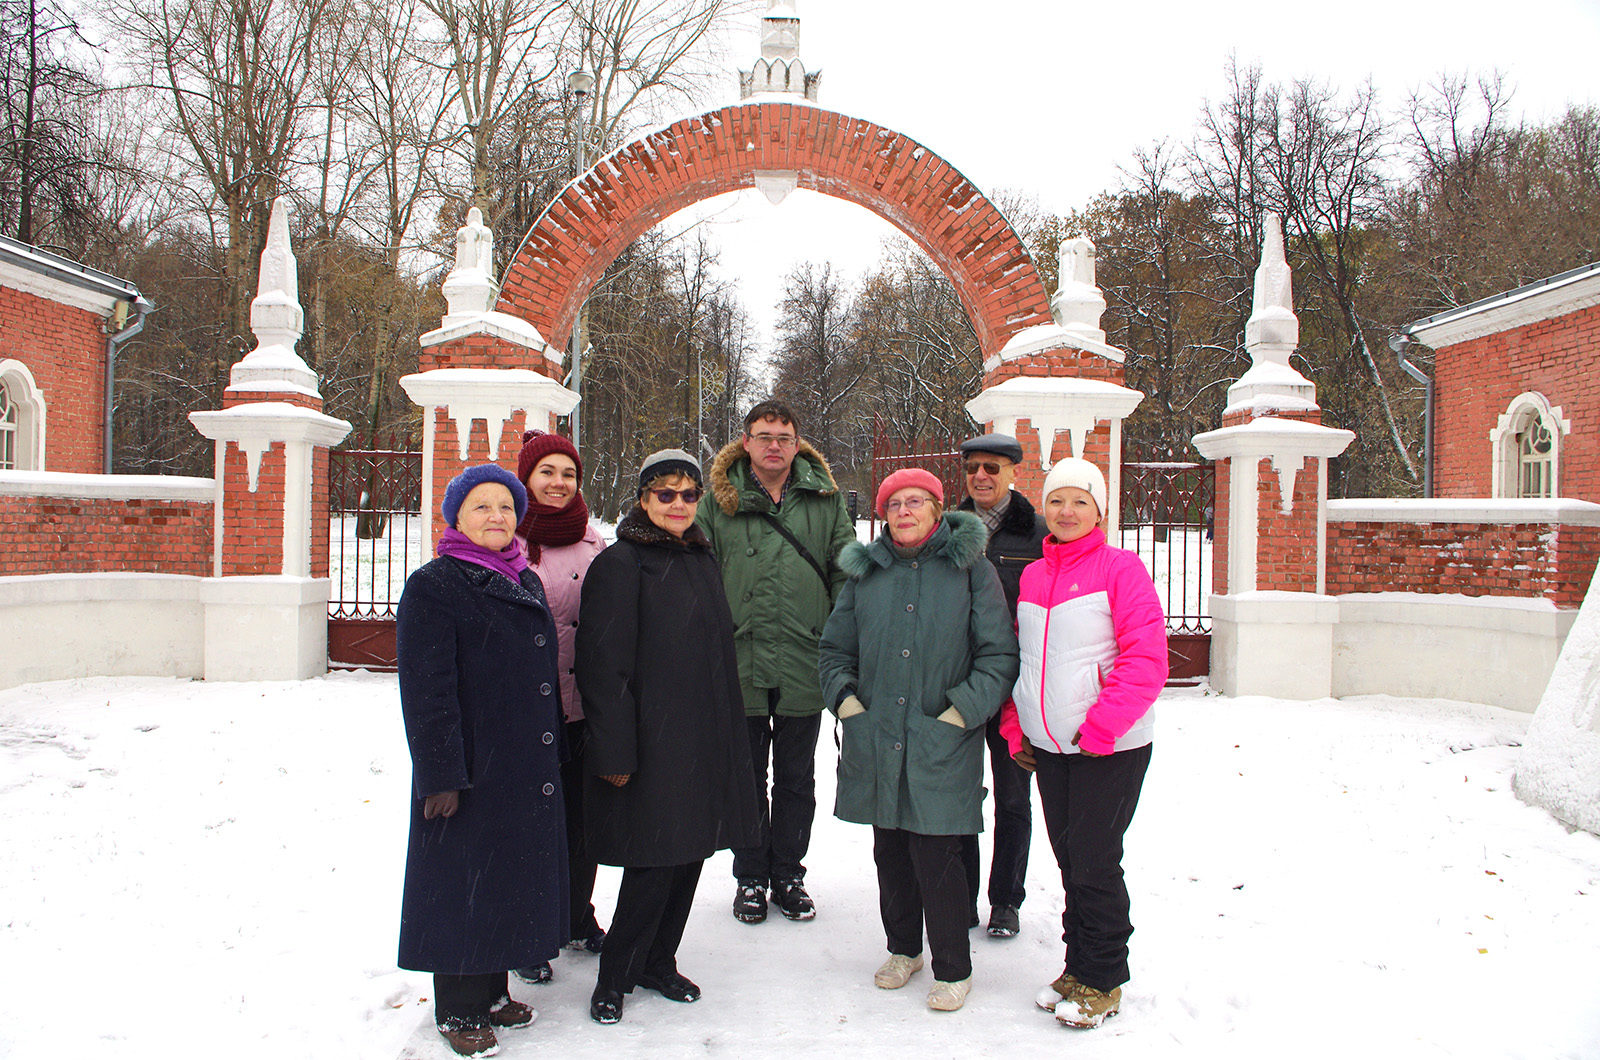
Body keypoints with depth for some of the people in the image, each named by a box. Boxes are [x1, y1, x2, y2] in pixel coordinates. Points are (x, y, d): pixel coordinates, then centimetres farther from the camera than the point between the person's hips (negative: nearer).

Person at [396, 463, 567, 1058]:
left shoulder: (527, 584, 12)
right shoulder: (432, 587, -10)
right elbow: (426, 691, -15)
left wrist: (552, 758, 17)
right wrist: (440, 775, -18)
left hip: (529, 773, 7)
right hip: (470, 772, -7)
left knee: (513, 876, 14)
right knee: (464, 882, 4)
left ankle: (492, 992, 31)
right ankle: (458, 1009, 20)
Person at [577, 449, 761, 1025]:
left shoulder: (703, 560, 14)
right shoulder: (620, 564, -9)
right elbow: (603, 664, -13)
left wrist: (728, 736, 18)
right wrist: (614, 751, -17)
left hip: (705, 742, 7)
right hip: (650, 744, -7)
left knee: (690, 854, 12)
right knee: (653, 862, -3)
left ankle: (658, 963, 30)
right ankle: (614, 977, 17)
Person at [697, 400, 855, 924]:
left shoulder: (825, 499, 4)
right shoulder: (719, 503, 0)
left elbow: (846, 577, 6)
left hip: (803, 667, 1)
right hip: (739, 667, -1)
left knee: (797, 781, 13)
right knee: (747, 778, 13)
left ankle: (788, 873, 30)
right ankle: (750, 877, 28)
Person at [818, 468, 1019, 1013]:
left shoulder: (971, 569, -1)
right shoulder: (865, 573, 9)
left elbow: (1000, 655, -2)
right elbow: (835, 649, 17)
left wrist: (962, 712, -10)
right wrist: (845, 698, 2)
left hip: (942, 744, -3)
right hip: (877, 741, 4)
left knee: (936, 857, -3)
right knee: (890, 852, 13)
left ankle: (953, 969, 16)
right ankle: (903, 948, 33)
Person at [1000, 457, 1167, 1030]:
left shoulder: (1120, 567, -9)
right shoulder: (1031, 576, 9)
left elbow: (1146, 658, -14)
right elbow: (1015, 655, 16)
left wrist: (1101, 725, -18)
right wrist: (1014, 726, 8)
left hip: (1111, 747, -6)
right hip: (1048, 745, 6)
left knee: (1095, 862, 0)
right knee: (1069, 858, 14)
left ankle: (1102, 981, 16)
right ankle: (1078, 965, 29)